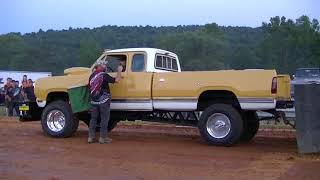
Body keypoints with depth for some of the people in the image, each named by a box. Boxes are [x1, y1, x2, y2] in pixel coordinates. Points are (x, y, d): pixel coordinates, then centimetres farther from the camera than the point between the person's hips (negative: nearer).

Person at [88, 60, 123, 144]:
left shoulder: (91, 76, 8)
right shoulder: (104, 75, -13)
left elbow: (90, 88, 14)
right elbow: (116, 80, -15)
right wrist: (119, 71, -1)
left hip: (94, 101, 6)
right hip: (103, 101, -6)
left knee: (93, 118, 13)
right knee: (104, 119, 3)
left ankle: (91, 137, 14)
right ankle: (103, 138, 4)